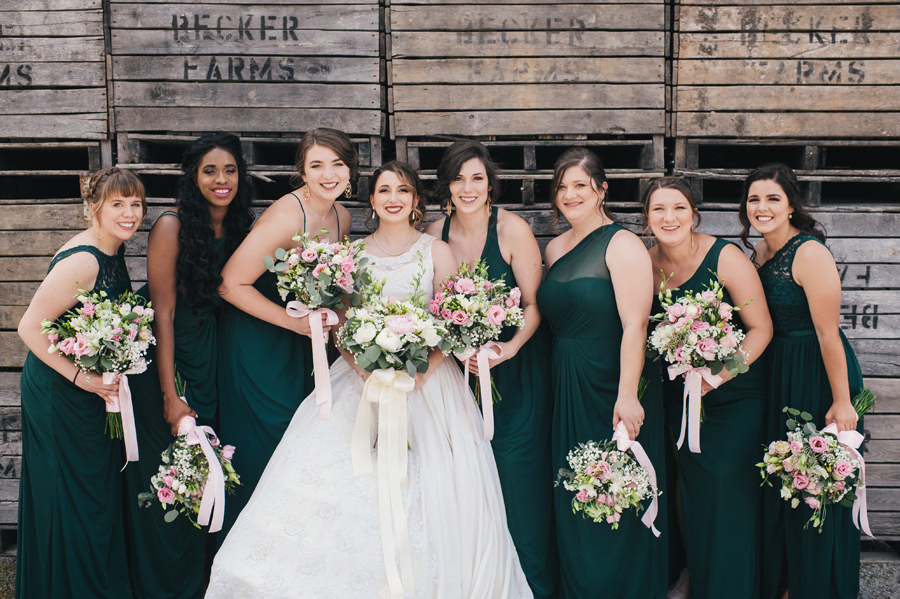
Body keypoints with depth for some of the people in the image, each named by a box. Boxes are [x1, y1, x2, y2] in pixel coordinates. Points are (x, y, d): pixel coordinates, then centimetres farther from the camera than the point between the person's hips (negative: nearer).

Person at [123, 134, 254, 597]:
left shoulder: (239, 229, 1)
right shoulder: (172, 226, -17)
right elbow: (163, 312, -18)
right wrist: (170, 395, -19)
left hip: (208, 358, 6)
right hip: (162, 356, -6)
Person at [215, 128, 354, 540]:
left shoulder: (341, 217, 1)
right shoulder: (286, 216, -24)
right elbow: (231, 284, -23)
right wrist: (295, 321, -22)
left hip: (300, 342, 8)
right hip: (255, 340, -7)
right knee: (260, 449, 0)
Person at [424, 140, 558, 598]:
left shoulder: (512, 229, -12)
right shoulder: (435, 234, 0)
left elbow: (535, 303, -10)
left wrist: (510, 347, -25)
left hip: (516, 367, -4)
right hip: (461, 368, 4)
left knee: (516, 470, -3)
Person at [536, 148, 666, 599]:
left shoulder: (622, 244, -11)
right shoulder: (555, 249, 12)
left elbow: (635, 326, -19)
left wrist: (627, 395, -25)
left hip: (612, 388, -7)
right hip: (566, 390, 7)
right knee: (572, 504, 14)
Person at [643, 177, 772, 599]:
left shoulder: (726, 258, -17)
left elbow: (761, 328, -14)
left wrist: (722, 372, -26)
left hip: (735, 394, -4)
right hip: (679, 394, 4)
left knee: (730, 487, -4)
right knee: (692, 486, 11)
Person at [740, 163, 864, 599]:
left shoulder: (810, 254, -19)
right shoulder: (760, 252, 7)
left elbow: (829, 334, -21)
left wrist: (841, 402, -22)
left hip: (818, 375, -8)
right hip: (776, 375, 8)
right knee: (777, 486, 18)